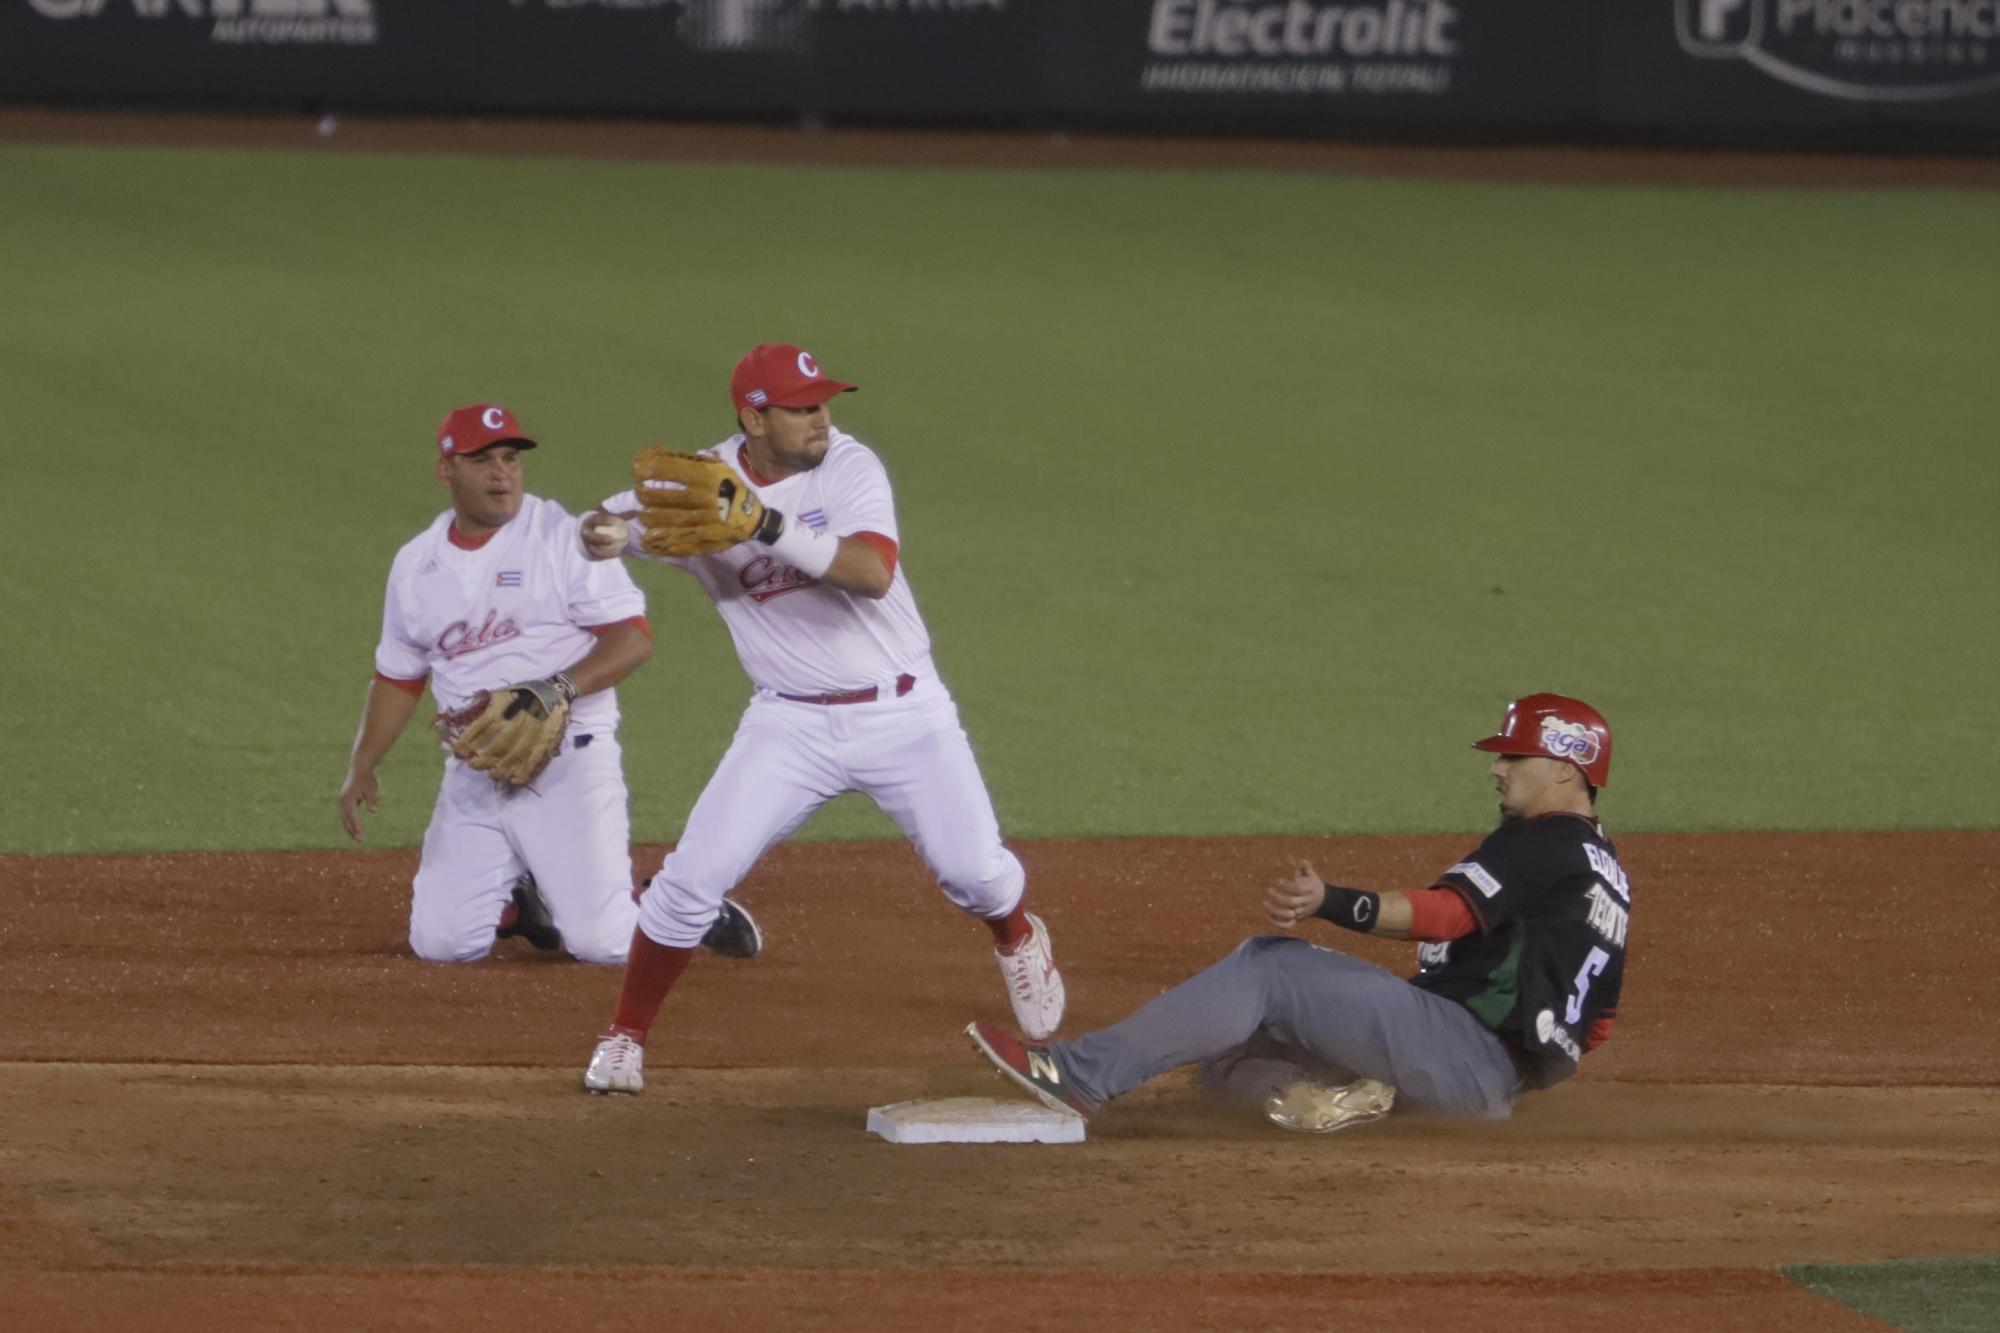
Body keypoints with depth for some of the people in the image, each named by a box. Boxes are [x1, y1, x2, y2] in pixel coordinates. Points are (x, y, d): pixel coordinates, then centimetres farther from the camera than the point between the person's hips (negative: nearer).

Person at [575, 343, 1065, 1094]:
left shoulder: (849, 468, -13)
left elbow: (874, 572, -28)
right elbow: (608, 531, -15)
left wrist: (770, 525, -40)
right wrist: (607, 533, -41)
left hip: (903, 714, -1)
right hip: (792, 725, 1)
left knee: (975, 871, 2)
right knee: (694, 876, -10)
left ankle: (1018, 939, 39)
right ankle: (624, 1038, 7)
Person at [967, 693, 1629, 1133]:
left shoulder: (1544, 841, -7)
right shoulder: (1605, 865, 25)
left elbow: (1448, 912, -26)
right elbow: (1596, 1021, 25)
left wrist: (1329, 902, -38)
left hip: (1468, 1053, -10)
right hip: (1496, 1077, 10)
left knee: (1269, 966, -18)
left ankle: (1081, 1076, -26)